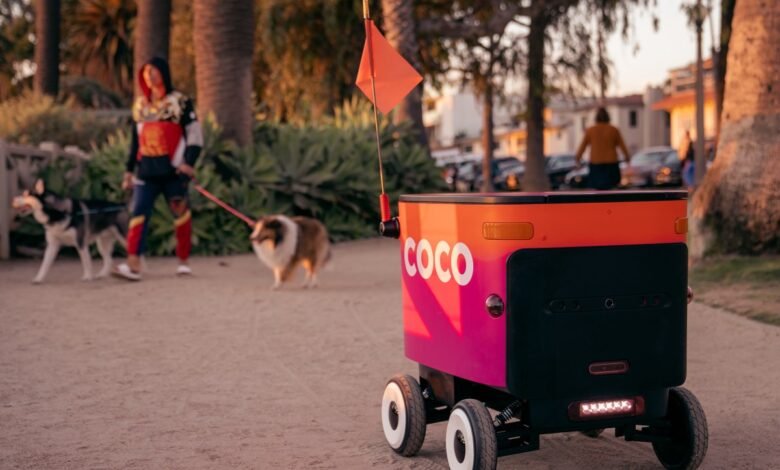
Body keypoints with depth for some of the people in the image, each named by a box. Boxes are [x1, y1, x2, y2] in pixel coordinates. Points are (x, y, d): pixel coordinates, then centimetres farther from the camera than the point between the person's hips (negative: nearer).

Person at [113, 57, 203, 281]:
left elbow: (194, 133, -3)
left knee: (180, 212, 5)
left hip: (172, 170, -4)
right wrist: (129, 169, 17)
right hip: (146, 171, 4)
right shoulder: (140, 105, 15)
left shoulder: (179, 102, 0)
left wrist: (189, 162, -15)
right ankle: (133, 265, -15)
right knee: (138, 213, -9)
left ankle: (183, 262, 17)